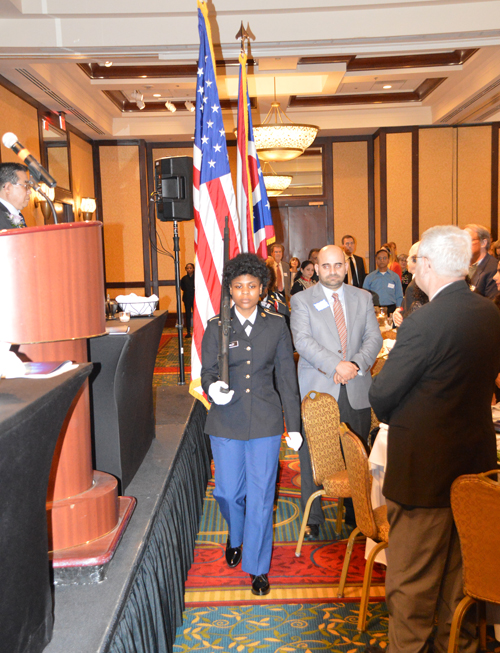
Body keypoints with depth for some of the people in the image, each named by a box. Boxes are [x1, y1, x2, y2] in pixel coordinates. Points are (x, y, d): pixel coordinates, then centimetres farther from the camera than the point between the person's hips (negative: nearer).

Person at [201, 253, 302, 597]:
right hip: (227, 421, 1)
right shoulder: (216, 327, 0)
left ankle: (257, 566, 22)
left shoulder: (276, 325, 2)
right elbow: (207, 371, 1)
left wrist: (294, 424, 4)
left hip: (266, 421, 0)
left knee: (261, 495, 3)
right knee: (228, 491, 11)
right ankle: (235, 539, 45)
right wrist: (213, 388, -24)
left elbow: (286, 376, 4)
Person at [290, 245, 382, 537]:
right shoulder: (302, 300, 1)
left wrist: (356, 364, -15)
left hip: (357, 392, 3)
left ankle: (355, 513, 29)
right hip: (317, 391, -2)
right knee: (312, 458, 2)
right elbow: (303, 340, -11)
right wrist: (336, 365, -22)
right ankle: (313, 519, 17)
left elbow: (374, 337, 3)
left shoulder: (363, 298, 11)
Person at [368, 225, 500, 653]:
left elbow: (381, 397, -18)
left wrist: (394, 418, 4)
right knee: (460, 568, 24)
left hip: (424, 468, -8)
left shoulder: (424, 323, -24)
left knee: (412, 578, 9)